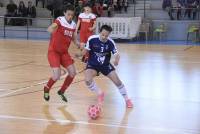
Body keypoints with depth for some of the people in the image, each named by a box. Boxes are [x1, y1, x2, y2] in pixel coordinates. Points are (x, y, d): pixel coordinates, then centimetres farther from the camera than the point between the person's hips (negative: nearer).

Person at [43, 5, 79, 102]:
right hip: (53, 51, -6)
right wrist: (52, 29, -60)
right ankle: (46, 89, 14)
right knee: (57, 76, -17)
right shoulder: (60, 20, -17)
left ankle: (61, 92, 20)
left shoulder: (73, 25, 2)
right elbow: (49, 29, -36)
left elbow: (74, 39, 15)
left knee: (72, 73, -1)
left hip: (64, 52, 6)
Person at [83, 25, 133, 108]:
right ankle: (100, 94, 4)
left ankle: (127, 99, 18)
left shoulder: (110, 42, -19)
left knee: (117, 81, -5)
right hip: (92, 64, -1)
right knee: (88, 80, -26)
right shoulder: (92, 39, -22)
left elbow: (116, 54, -20)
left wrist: (116, 60, -42)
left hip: (105, 65, 1)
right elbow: (86, 51, -9)